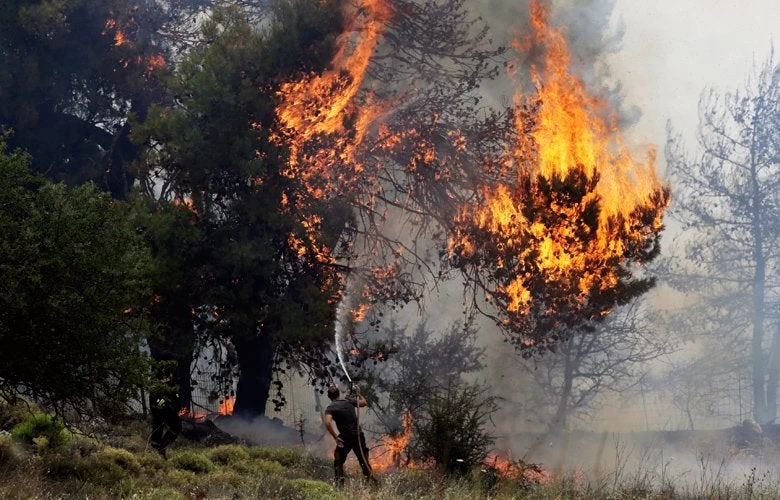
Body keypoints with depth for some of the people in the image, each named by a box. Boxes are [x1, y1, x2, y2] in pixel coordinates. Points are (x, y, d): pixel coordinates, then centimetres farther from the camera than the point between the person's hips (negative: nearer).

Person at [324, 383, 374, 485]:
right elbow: (364, 402, 21)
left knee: (338, 461, 13)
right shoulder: (349, 401, 4)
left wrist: (336, 437, -16)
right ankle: (369, 477, 18)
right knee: (364, 460, 18)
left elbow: (328, 423, -23)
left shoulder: (330, 408, -7)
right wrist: (358, 394, 37)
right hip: (359, 435, 3)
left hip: (345, 438, -3)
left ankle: (340, 481, 5)